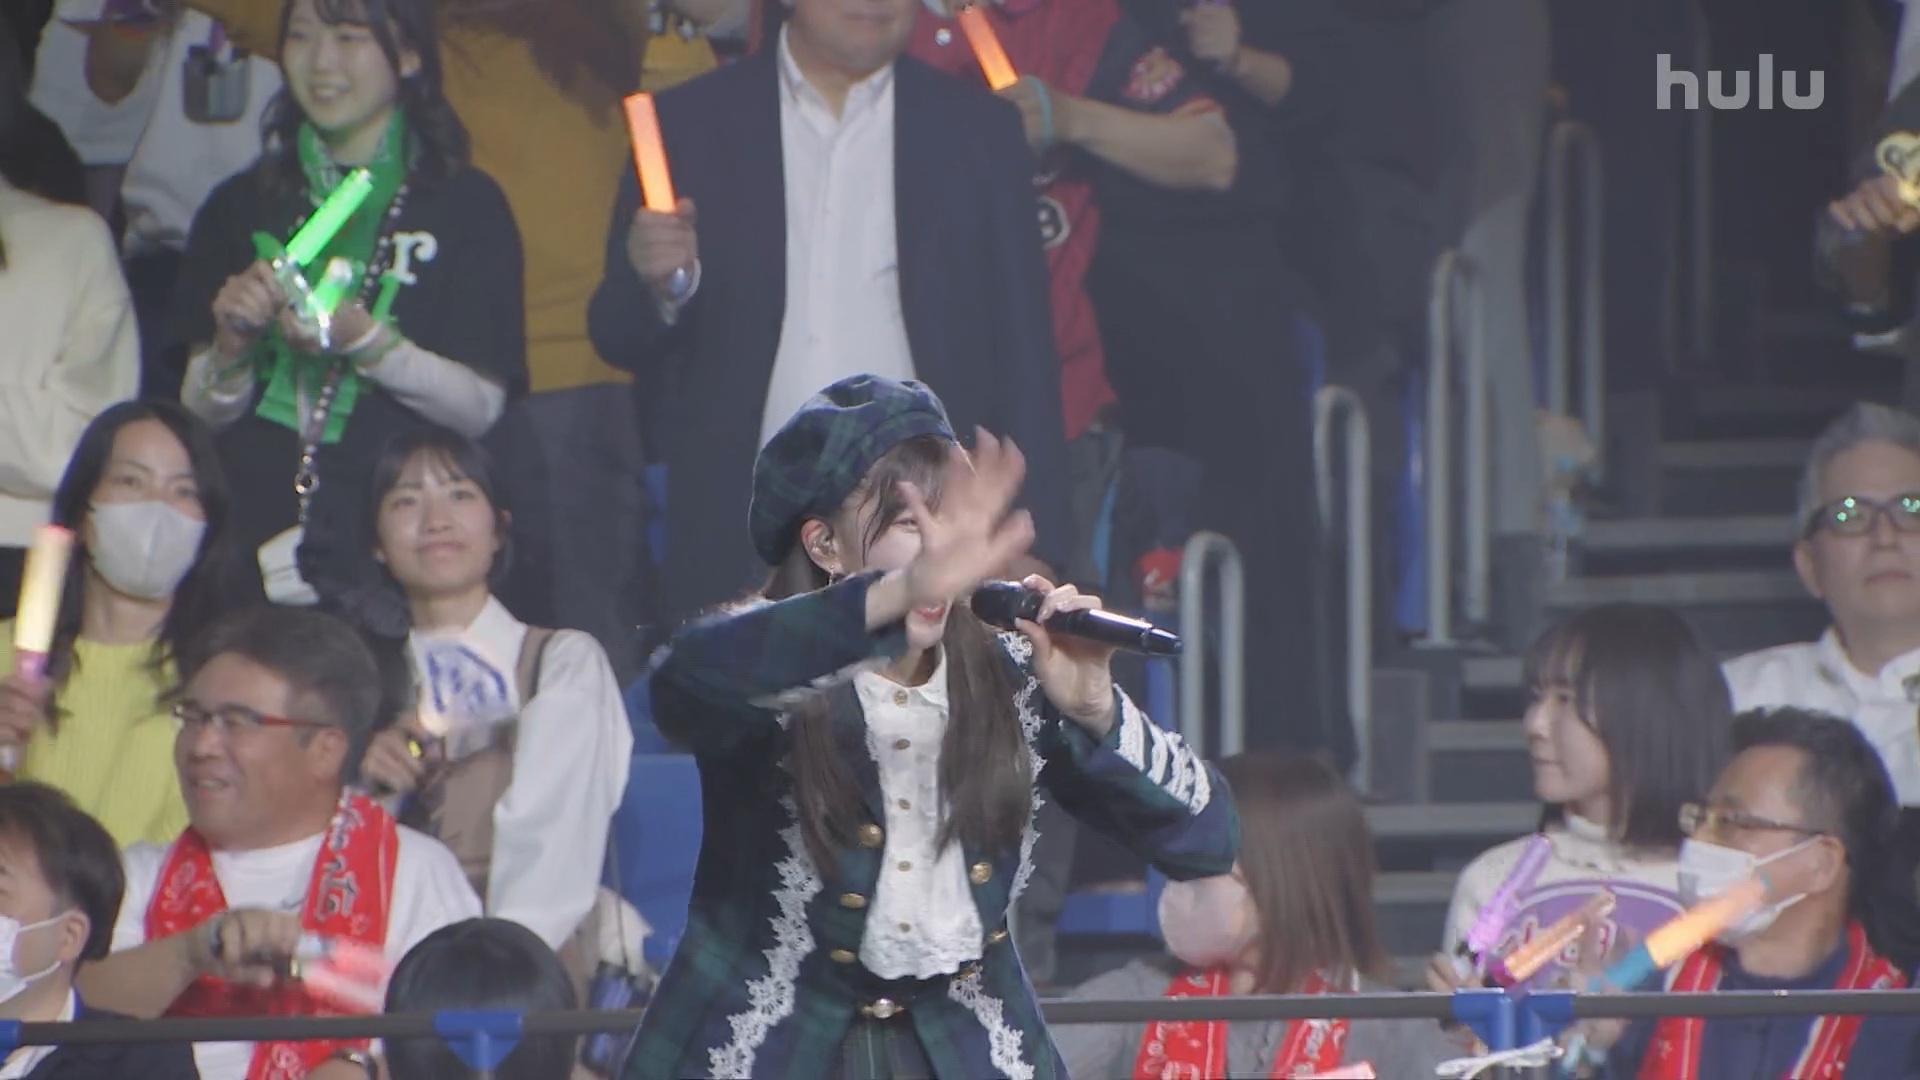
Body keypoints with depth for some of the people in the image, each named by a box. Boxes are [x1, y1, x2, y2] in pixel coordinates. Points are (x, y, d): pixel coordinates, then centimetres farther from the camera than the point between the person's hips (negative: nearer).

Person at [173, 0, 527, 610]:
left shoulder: (466, 204, 5)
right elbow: (201, 416, 11)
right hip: (261, 530, 2)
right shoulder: (240, 207, 14)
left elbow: (480, 406, -2)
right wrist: (233, 345, -9)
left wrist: (363, 339, -15)